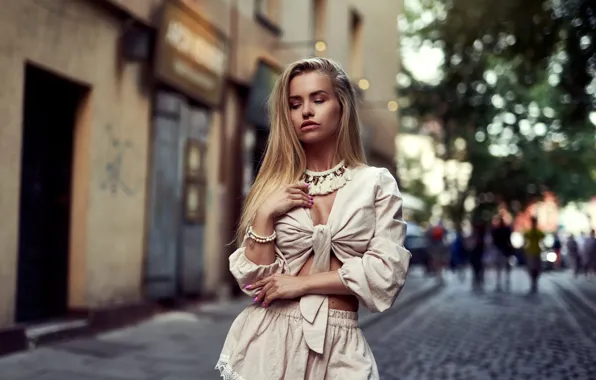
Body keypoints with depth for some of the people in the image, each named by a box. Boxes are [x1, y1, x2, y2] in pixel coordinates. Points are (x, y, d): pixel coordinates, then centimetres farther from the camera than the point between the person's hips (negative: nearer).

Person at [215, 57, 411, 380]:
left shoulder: (376, 184, -1)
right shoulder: (274, 187, 4)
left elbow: (387, 272, -10)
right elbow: (255, 281, -1)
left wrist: (302, 282, -11)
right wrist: (264, 215, -13)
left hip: (339, 343, -1)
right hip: (270, 337, 2)